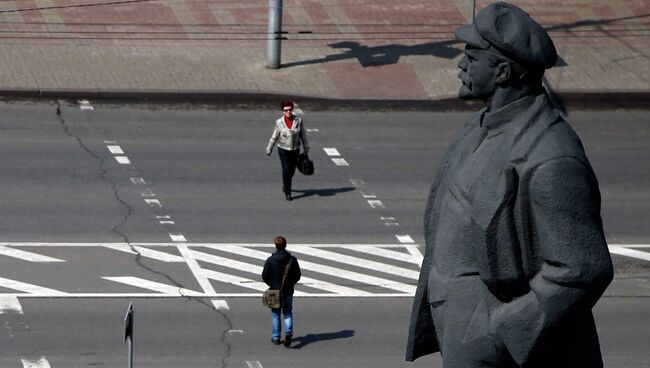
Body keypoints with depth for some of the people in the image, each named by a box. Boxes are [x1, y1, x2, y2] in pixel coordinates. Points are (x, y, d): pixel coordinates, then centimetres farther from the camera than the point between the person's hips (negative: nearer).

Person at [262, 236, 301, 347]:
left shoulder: (270, 260, -12)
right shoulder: (292, 259, -7)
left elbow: (265, 276, -7)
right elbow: (297, 276, -1)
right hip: (288, 291, 1)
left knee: (275, 314, 10)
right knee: (288, 313, 11)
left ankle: (276, 337, 15)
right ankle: (288, 332, -11)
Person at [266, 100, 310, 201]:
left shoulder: (298, 121, -7)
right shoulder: (279, 122, -11)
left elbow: (303, 135, 2)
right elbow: (274, 137, -2)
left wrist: (306, 149, 6)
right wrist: (269, 149, 4)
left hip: (295, 150, 3)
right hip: (283, 150, -2)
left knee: (292, 170, 15)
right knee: (286, 171, -6)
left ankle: (285, 185, 43)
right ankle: (287, 193, 5)